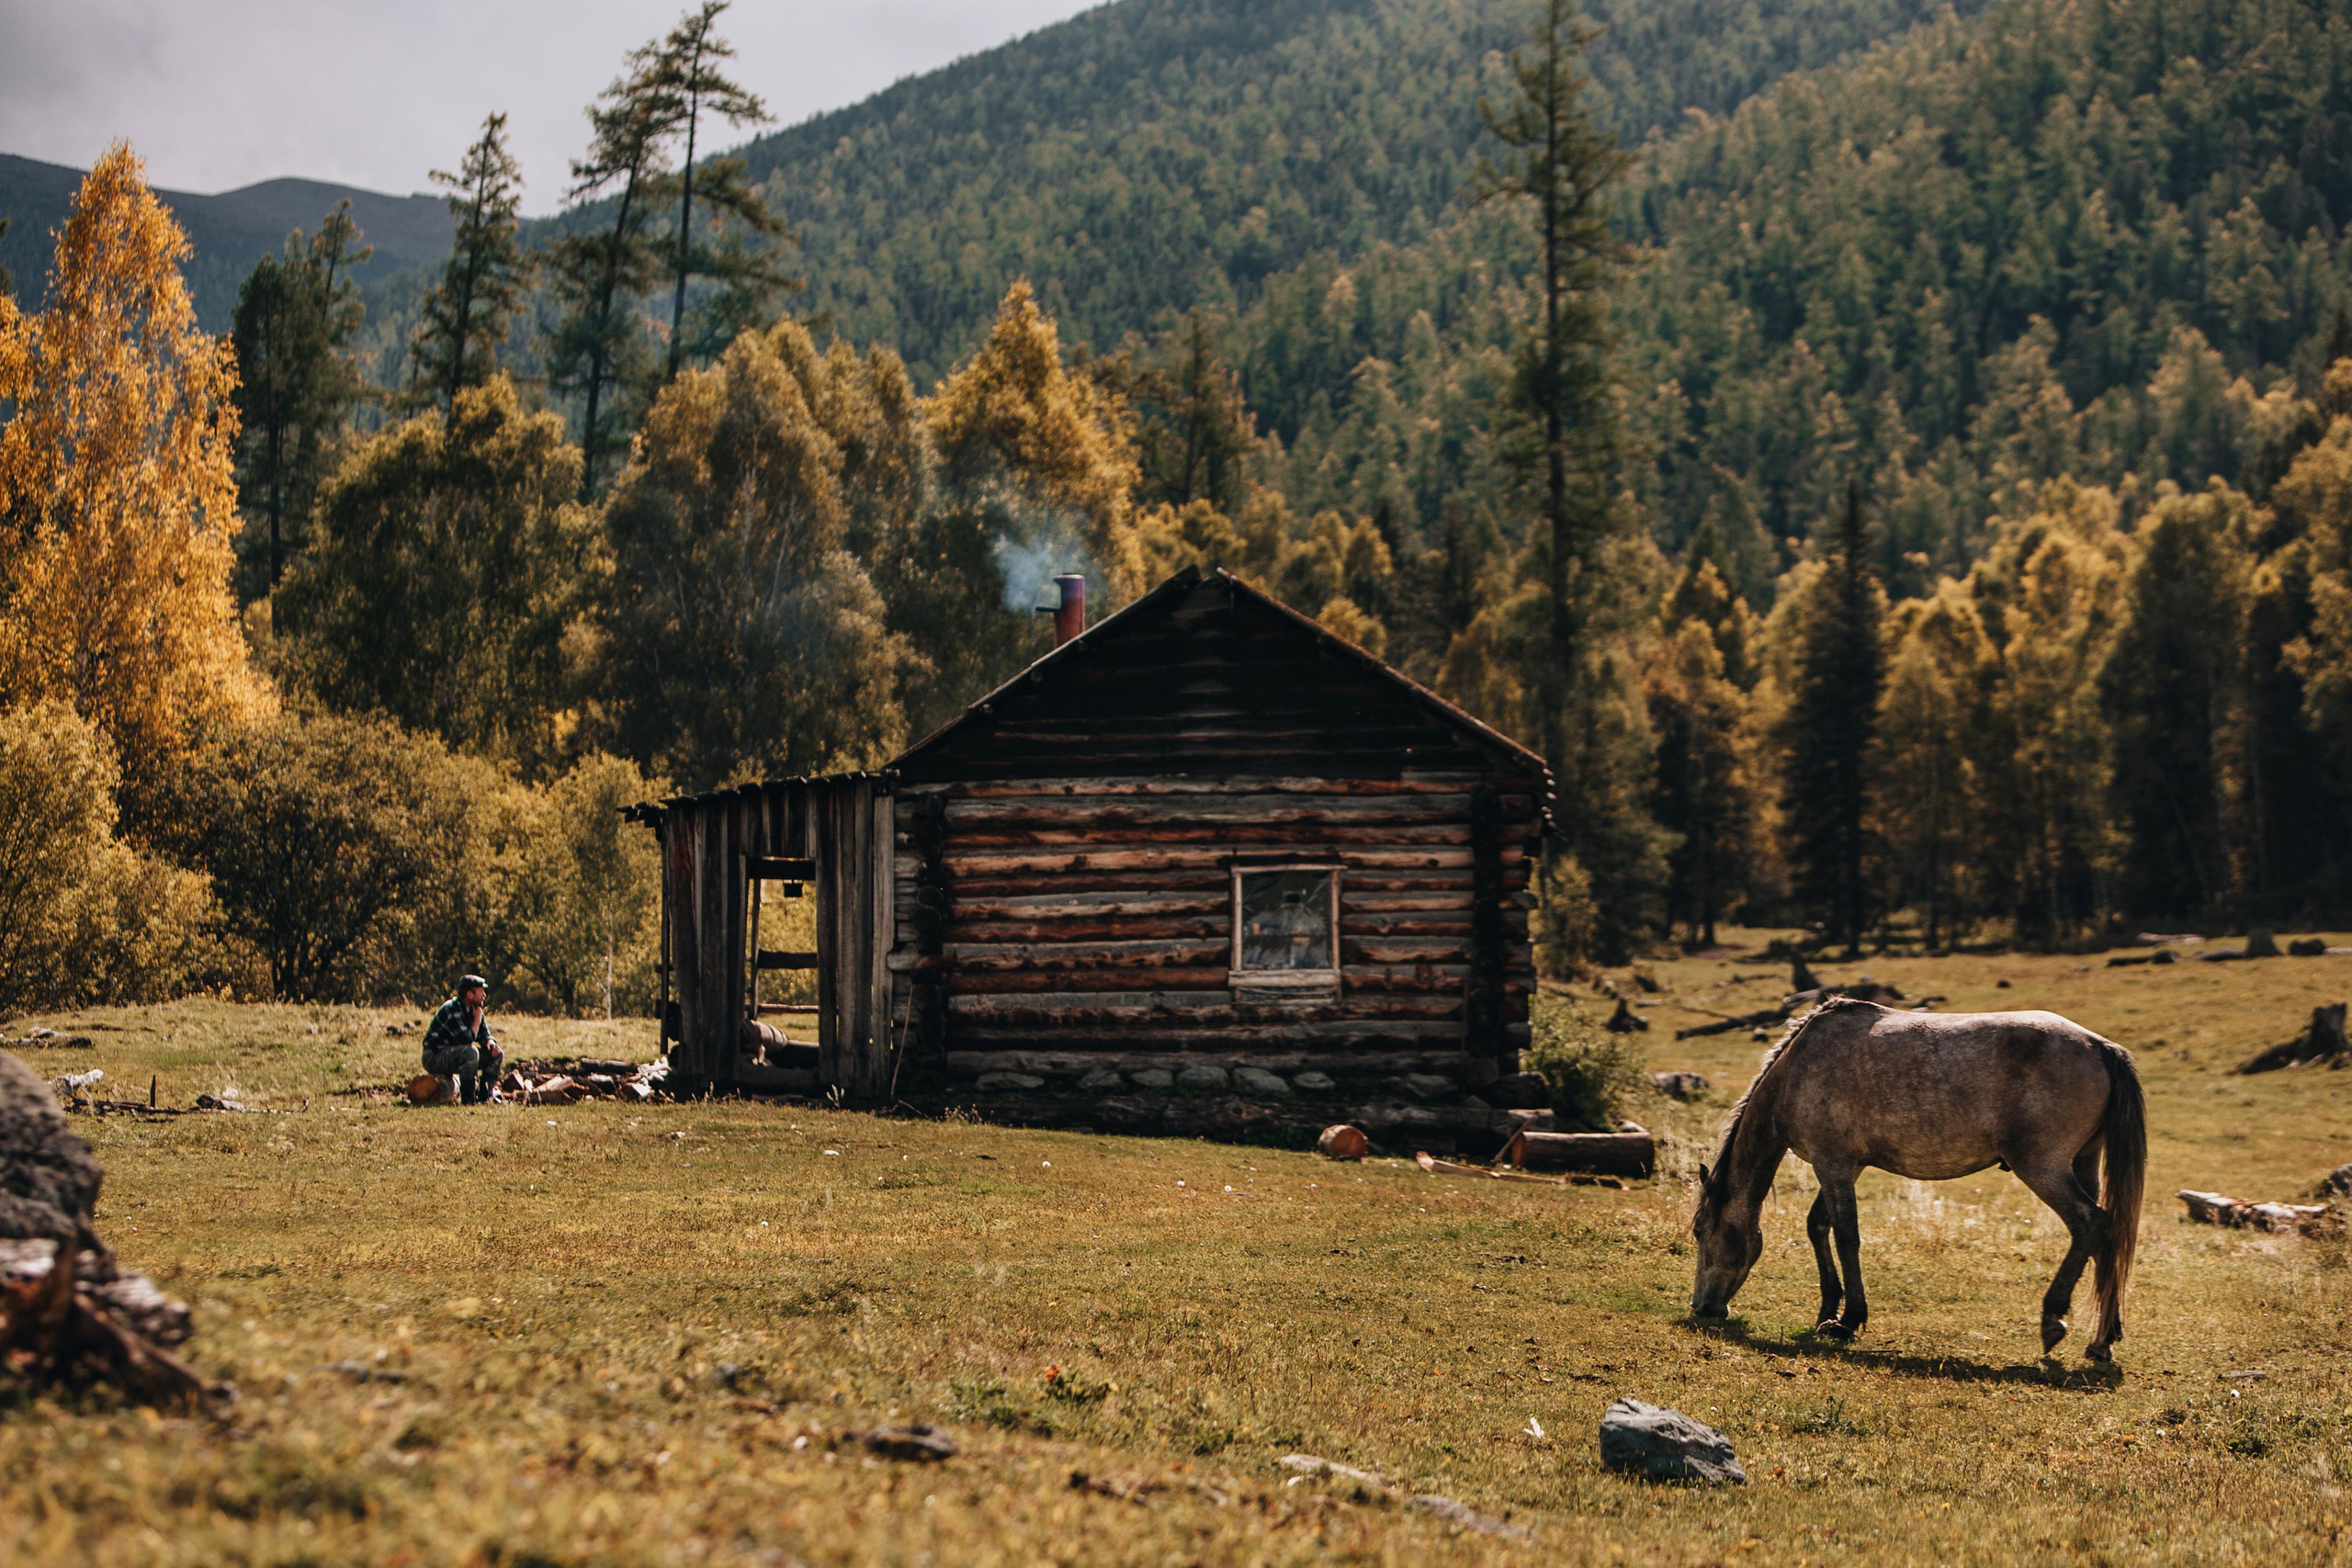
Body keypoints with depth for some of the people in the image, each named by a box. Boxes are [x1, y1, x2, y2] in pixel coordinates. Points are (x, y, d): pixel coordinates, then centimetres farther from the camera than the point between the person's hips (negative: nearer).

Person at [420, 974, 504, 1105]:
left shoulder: (473, 1010, 5)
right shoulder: (452, 1009, -23)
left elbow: (484, 1035, 9)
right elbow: (467, 1039, -30)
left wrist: (490, 1042, -15)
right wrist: (477, 1019, -17)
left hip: (453, 1057, 9)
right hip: (434, 1057, -9)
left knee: (495, 1053, -1)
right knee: (470, 1052, -34)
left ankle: (484, 1095, -1)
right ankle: (468, 1098, -25)